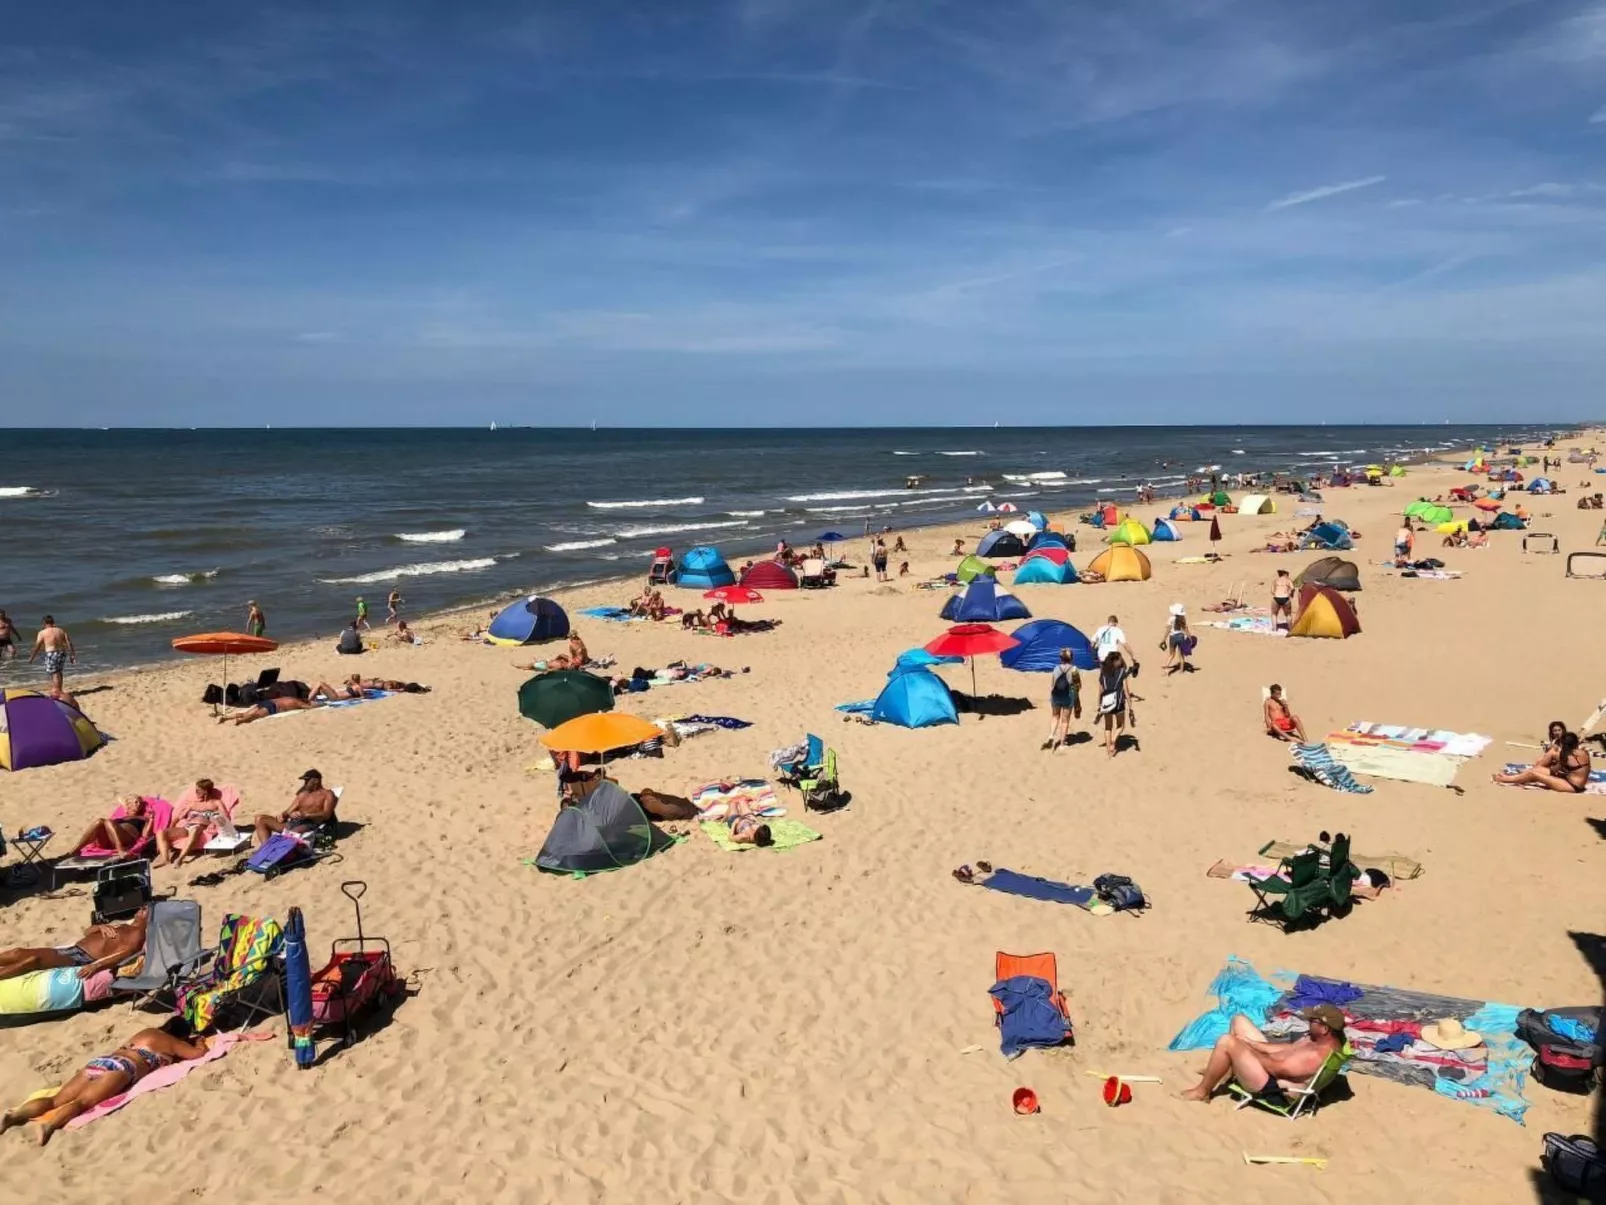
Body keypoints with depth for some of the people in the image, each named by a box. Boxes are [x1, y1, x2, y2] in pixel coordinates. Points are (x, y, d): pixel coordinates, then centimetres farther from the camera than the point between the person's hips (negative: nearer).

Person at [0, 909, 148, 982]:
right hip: (71, 950, 9)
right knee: (19, 953, -8)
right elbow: (87, 931, 32)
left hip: (82, 960, -9)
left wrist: (96, 966, -33)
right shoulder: (121, 926, 29)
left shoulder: (137, 934, 1)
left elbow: (124, 954, -19)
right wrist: (101, 926, 8)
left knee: (33, 959, -30)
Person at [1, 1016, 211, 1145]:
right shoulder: (173, 1042, 17)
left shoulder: (145, 1032, 37)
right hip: (121, 1067, -7)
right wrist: (200, 1043, 42)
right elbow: (198, 1053, 18)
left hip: (98, 1061, 7)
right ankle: (48, 1125, -52)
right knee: (82, 1102, -27)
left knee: (56, 1100, -6)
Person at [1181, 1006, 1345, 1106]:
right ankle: (1227, 1074, 19)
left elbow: (1276, 1066, -25)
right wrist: (1251, 1044, 1)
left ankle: (1202, 1091, -6)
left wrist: (1245, 1048, -12)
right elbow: (1289, 1048, 9)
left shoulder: (1318, 1055, -30)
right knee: (1239, 1020, 12)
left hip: (1273, 1090, -11)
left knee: (1226, 1042, -26)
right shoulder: (1323, 1039, 1)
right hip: (1274, 1067, 11)